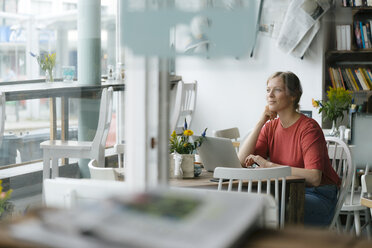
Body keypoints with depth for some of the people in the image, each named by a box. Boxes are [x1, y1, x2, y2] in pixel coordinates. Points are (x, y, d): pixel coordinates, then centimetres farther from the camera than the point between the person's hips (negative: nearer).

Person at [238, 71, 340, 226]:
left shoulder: (308, 128, -13)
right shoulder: (271, 127, 7)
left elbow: (314, 178, -25)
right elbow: (242, 161, -5)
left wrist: (269, 165, -25)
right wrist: (261, 121, -8)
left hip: (318, 196, -6)